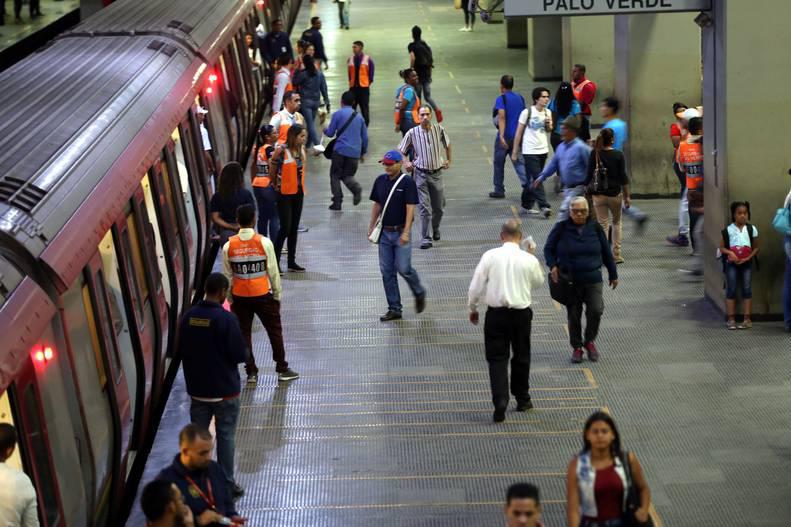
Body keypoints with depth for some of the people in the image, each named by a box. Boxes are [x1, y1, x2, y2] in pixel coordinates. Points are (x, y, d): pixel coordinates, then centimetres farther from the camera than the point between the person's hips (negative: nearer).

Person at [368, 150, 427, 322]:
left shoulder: (407, 182, -11)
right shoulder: (380, 181, 6)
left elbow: (410, 209, -15)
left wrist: (406, 232, -21)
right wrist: (371, 227, 11)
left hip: (400, 232, -5)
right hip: (384, 232, 6)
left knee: (403, 269, -8)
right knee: (387, 271, 4)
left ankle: (419, 293, 21)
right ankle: (394, 309, 11)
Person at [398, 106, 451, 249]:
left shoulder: (439, 130, -3)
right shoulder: (412, 133, -7)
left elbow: (447, 145, 16)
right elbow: (400, 150, 4)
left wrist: (448, 160, 12)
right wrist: (405, 163, -11)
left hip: (437, 173, 2)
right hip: (421, 174, -2)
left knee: (439, 207, 13)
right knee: (424, 207, -8)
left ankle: (435, 229, 40)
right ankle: (426, 238, -4)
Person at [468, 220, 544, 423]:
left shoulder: (490, 256, -10)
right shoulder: (529, 259, -7)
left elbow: (476, 286, -6)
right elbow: (538, 281, 14)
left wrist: (472, 308, 9)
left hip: (496, 313, -1)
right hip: (521, 313, 1)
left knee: (497, 358, 3)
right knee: (521, 356, 18)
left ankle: (500, 403, -11)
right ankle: (522, 399, 32)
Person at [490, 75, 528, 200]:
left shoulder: (501, 99, -11)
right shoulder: (520, 98, 8)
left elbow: (502, 117, -22)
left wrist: (502, 136, -27)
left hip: (505, 136, -5)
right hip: (518, 135, 5)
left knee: (498, 162, 10)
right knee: (519, 162, 5)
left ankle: (499, 190, 15)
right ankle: (527, 184, -15)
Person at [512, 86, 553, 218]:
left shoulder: (547, 112, 7)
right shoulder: (527, 112, -9)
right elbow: (519, 133, -5)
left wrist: (549, 124, -2)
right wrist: (514, 152, -5)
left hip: (543, 150, 6)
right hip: (530, 151, -6)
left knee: (531, 179, 11)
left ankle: (527, 206, 19)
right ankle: (544, 206, -16)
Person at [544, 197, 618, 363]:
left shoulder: (595, 228, 2)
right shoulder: (561, 228, -3)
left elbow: (606, 252, 11)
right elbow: (549, 249, 6)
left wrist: (613, 275, 16)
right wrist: (553, 265, -12)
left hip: (593, 280, 0)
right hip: (570, 281, 0)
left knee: (596, 310, -15)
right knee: (574, 316, 5)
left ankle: (590, 341, 9)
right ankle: (577, 348, 23)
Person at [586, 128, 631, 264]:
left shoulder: (594, 154, -6)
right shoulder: (618, 155, -8)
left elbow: (589, 175, -3)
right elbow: (623, 177, -8)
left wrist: (587, 191, 9)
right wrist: (627, 196, -1)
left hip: (598, 195, 0)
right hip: (615, 194, 0)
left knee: (603, 225, 7)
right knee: (617, 222, 19)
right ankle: (616, 254, 15)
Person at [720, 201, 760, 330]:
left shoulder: (751, 229, 0)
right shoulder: (728, 230, -3)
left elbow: (756, 247, 4)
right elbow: (722, 247, 2)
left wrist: (748, 257, -10)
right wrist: (730, 253, -17)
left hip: (746, 263, 1)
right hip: (732, 263, -1)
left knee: (747, 289, 0)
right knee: (731, 290, 0)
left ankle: (747, 319, 7)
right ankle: (731, 319, 6)